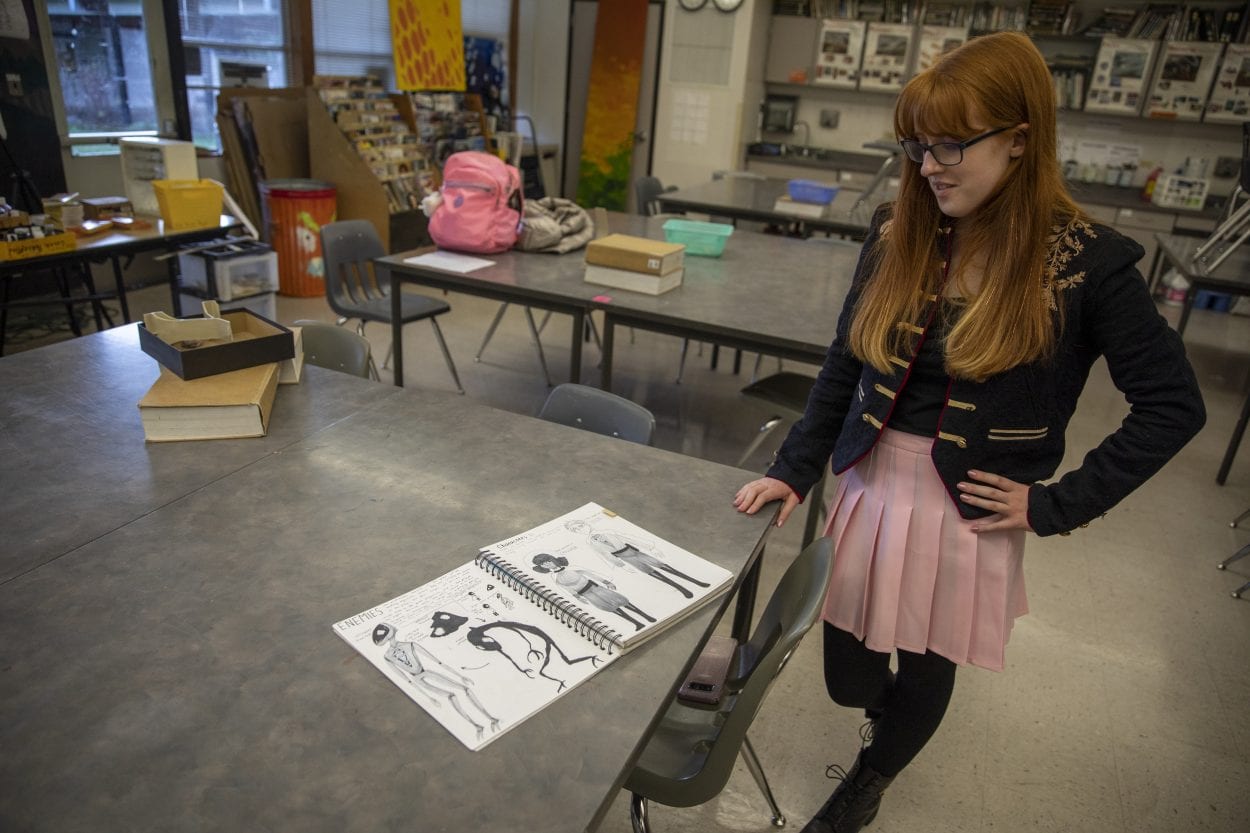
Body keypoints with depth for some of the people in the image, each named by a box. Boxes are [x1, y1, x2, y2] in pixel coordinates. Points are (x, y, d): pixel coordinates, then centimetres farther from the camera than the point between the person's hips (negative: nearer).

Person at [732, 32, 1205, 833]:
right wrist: (795, 468, -1)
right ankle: (890, 716, 52)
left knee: (927, 672, 16)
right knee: (847, 675, 14)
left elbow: (1175, 405, -6)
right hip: (872, 489, 3)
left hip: (969, 513, -3)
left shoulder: (1086, 262, -13)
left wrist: (1059, 504, -10)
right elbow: (845, 365, 4)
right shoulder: (898, 232, -3)